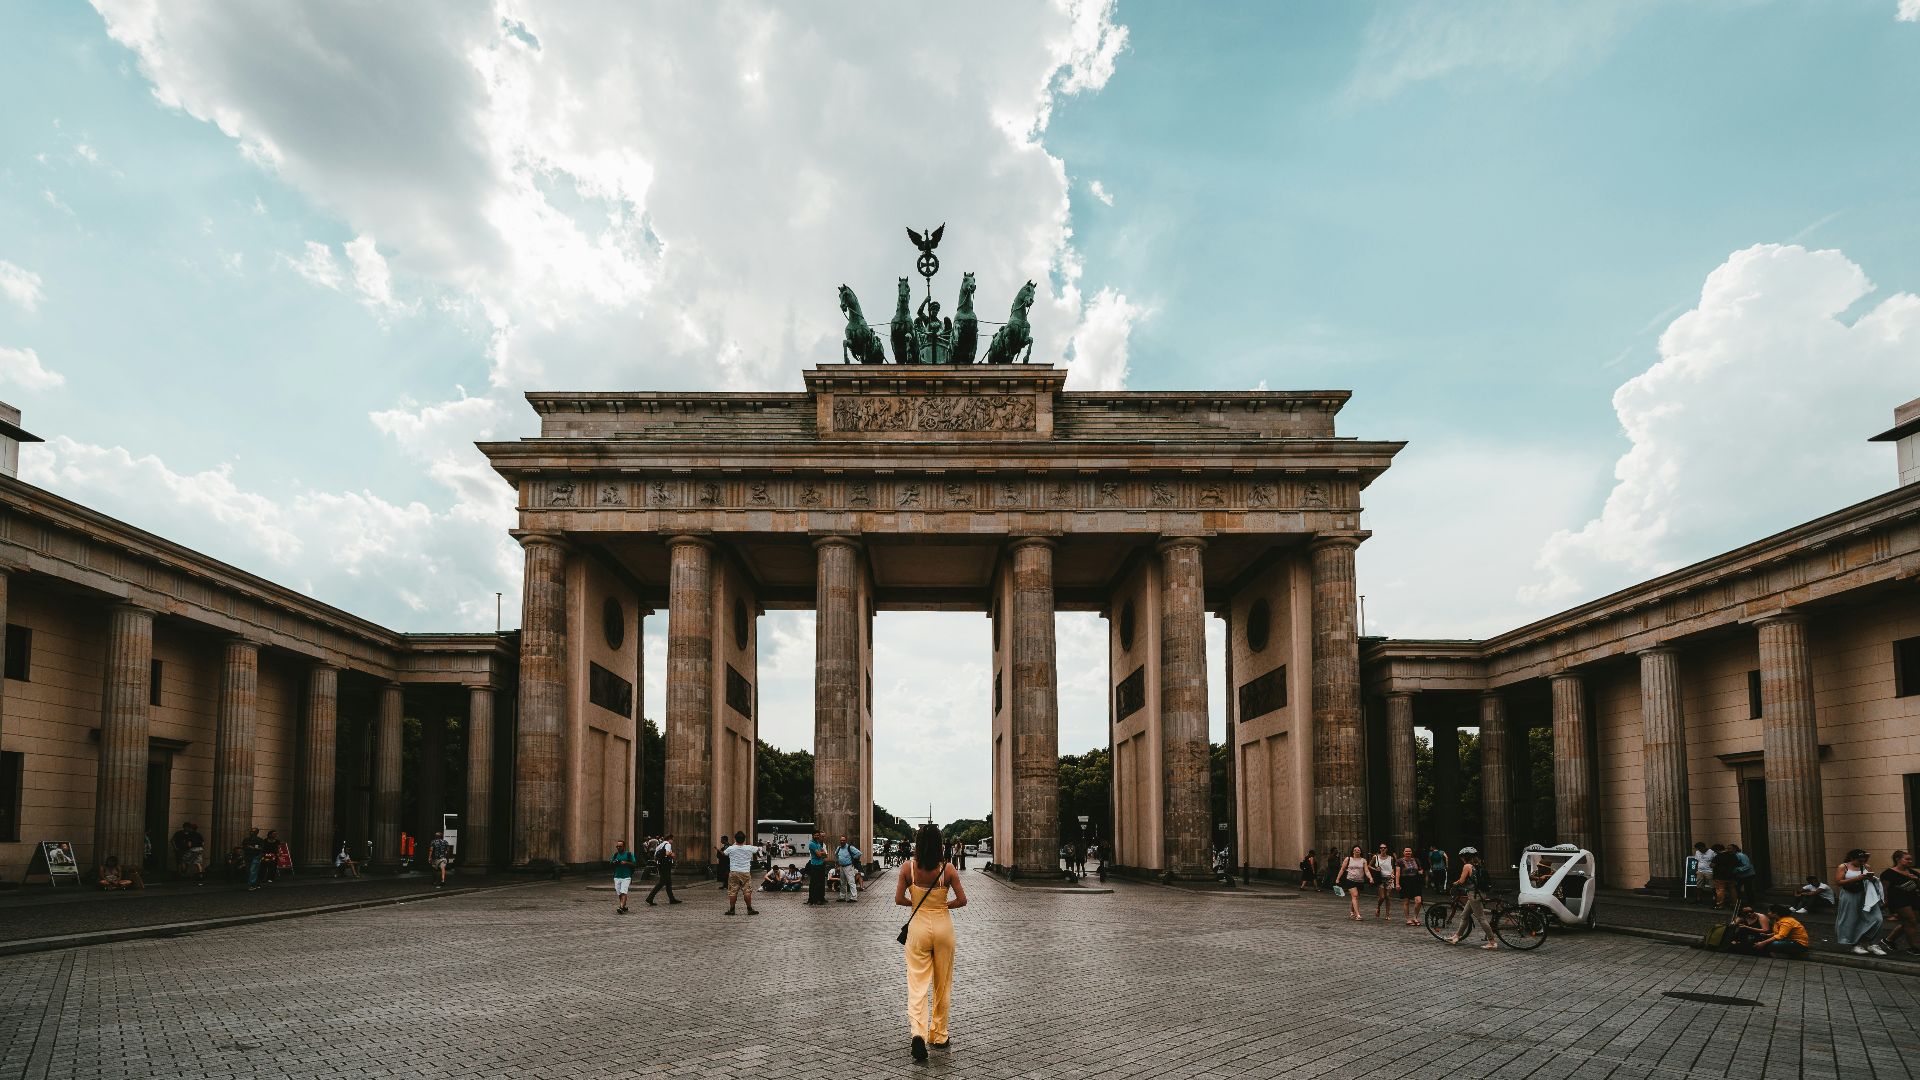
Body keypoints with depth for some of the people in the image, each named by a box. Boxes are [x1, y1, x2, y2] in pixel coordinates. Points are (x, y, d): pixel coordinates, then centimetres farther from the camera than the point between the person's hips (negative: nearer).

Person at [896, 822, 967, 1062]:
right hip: (943, 925, 0)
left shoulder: (909, 868, -8)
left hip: (918, 927, 0)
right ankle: (939, 1036, 24)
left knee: (918, 983, 1)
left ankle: (918, 1033, -20)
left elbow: (898, 899, -5)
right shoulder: (947, 868, -10)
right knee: (942, 984, 15)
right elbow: (962, 900, -9)